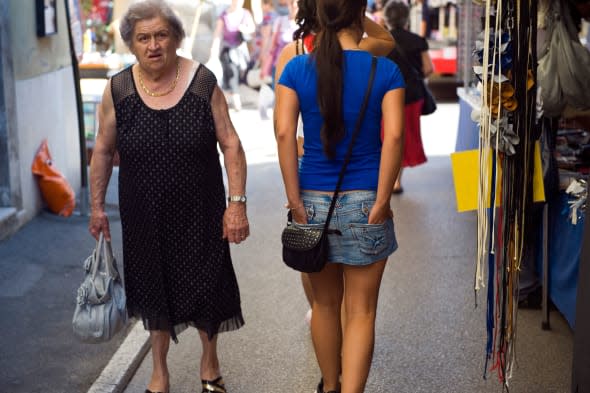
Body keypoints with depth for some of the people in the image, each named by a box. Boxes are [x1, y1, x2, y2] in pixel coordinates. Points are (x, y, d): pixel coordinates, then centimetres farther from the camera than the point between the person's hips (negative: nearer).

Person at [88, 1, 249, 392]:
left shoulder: (202, 82, -9)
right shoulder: (118, 89, -5)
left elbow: (230, 144, -7)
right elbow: (103, 150, 5)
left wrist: (237, 202, -12)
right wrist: (97, 206, 7)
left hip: (200, 212, -1)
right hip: (144, 215, 2)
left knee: (206, 285, 8)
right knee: (155, 289, 14)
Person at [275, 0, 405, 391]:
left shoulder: (297, 68, -2)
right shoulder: (385, 70, -5)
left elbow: (284, 133, -10)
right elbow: (393, 136, -15)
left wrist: (295, 199, -6)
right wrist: (382, 200, -10)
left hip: (314, 200, 3)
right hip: (365, 201, -2)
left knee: (325, 303, 20)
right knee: (361, 311, 6)